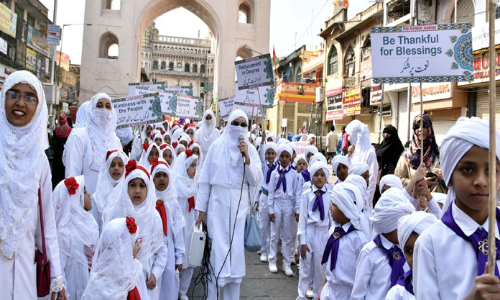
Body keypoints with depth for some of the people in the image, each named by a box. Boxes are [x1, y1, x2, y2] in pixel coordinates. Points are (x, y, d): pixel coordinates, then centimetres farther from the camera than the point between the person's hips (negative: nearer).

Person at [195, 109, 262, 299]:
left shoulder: (250, 150, 4)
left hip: (239, 205, 1)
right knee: (218, 246, -1)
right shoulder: (216, 146, 1)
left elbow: (256, 181, -4)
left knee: (235, 248, 7)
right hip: (217, 203, -1)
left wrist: (246, 157, -15)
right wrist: (201, 209, 0)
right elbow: (205, 179, 1)